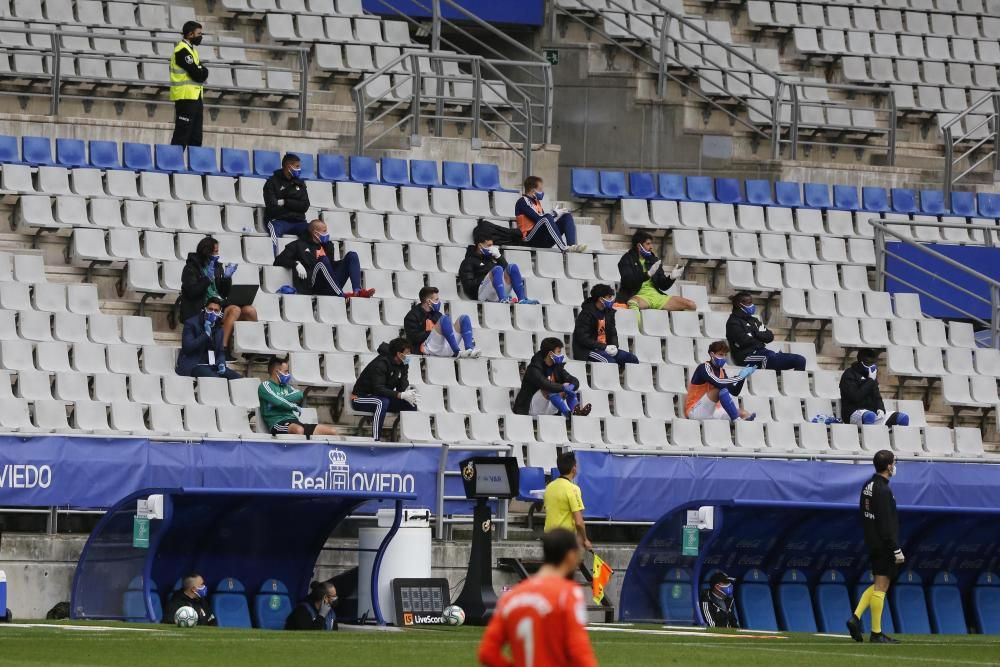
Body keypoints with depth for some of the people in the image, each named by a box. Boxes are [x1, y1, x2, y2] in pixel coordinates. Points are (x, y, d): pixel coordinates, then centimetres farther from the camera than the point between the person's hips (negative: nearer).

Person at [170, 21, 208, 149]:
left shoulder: (191, 50, 19)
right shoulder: (182, 50, -12)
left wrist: (201, 72, -6)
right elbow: (197, 75, -18)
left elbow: (202, 74, 15)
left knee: (196, 138, 10)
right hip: (186, 98, -10)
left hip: (195, 98, 10)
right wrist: (203, 72, 1)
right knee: (181, 137, -11)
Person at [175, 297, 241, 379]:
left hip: (213, 366, 7)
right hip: (194, 366, -7)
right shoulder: (191, 324, -3)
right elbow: (187, 347, -14)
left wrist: (221, 363, -1)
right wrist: (206, 334, -17)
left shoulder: (219, 329, 17)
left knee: (238, 379, -14)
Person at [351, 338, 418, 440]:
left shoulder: (401, 365, 1)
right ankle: (376, 439, -42)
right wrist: (401, 395, -40)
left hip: (382, 397, 8)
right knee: (382, 402, -39)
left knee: (411, 404, -8)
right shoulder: (380, 364, -25)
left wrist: (408, 392, -28)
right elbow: (378, 389, -33)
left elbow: (402, 385, -2)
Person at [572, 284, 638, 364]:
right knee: (609, 361, -34)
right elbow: (583, 338, -18)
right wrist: (604, 347, -21)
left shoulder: (608, 312, 9)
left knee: (632, 359, -7)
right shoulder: (587, 314, -13)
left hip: (605, 348, 8)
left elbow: (613, 333, 14)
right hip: (587, 351, -8)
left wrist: (614, 346, -9)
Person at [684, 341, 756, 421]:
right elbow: (718, 383, -30)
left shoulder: (721, 371, 12)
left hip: (710, 412, 9)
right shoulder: (704, 368, -12)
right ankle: (737, 420, -37)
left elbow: (735, 392, 8)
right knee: (721, 388, -28)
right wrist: (740, 377, -24)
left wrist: (743, 376, -6)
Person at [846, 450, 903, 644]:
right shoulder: (883, 490, -18)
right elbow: (887, 524, -21)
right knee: (881, 587, -3)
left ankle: (856, 618, 5)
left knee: (878, 586, 17)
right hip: (884, 546, -9)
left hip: (872, 545, 9)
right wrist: (897, 550, -19)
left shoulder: (868, 486, 10)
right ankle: (876, 633, 0)